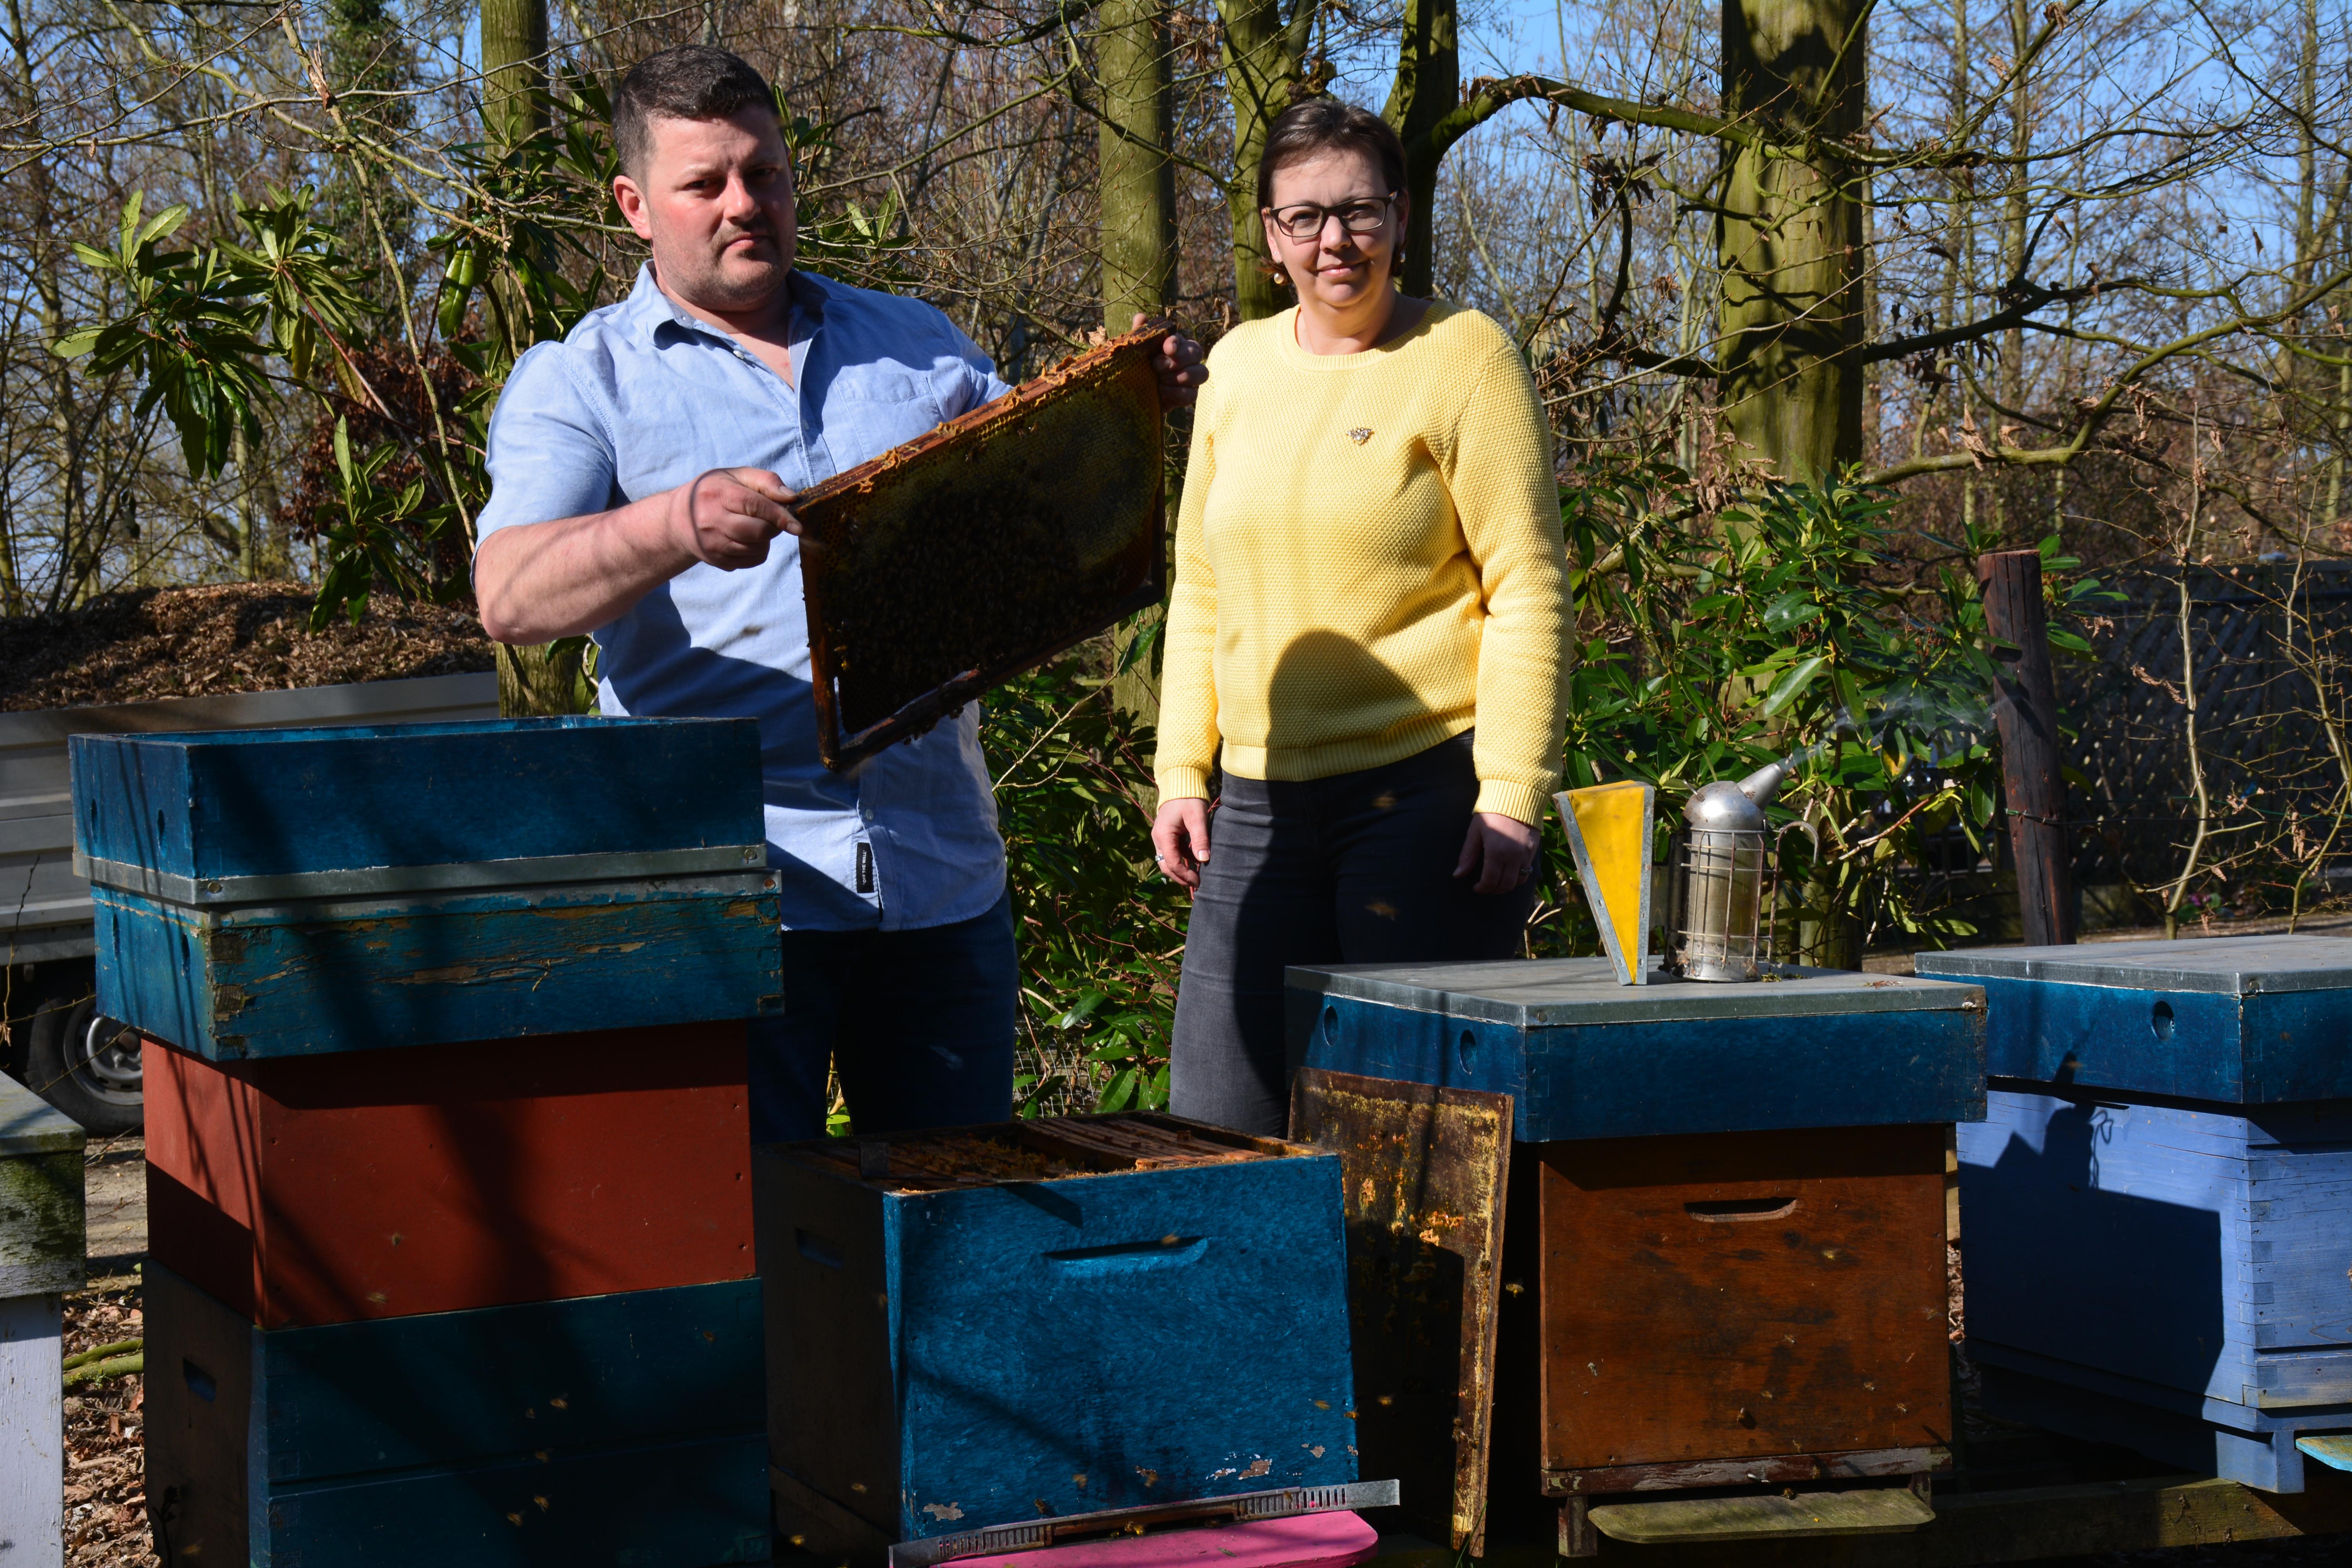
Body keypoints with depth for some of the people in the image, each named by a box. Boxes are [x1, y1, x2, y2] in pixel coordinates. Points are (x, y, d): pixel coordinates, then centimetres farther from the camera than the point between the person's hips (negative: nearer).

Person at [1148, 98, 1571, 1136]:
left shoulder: (1463, 357, -3)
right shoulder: (1238, 367, 13)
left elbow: (1529, 591, -7)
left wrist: (1512, 797, -13)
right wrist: (1180, 773, 12)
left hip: (1425, 788, -5)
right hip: (1259, 800, 6)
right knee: (1218, 1121, 5)